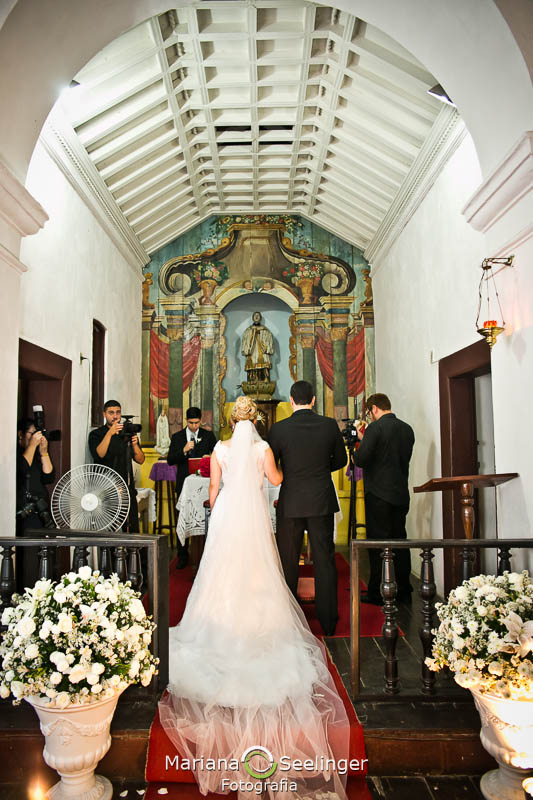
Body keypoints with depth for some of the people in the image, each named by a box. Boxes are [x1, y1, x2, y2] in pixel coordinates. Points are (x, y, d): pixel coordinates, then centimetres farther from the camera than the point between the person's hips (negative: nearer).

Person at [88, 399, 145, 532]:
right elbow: (99, 455, -14)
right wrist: (110, 433, -21)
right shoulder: (96, 434, 5)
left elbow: (140, 460, 8)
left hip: (127, 487, 3)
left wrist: (134, 444, -9)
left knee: (132, 529, 0)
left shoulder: (128, 433, 14)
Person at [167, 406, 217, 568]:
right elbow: (170, 460, -1)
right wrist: (183, 451, -17)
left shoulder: (208, 435, 5)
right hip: (184, 483, 1)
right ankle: (182, 556, 16)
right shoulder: (177, 437, 6)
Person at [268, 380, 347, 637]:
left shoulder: (279, 429, -10)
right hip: (322, 501, 1)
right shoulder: (330, 425, -5)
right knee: (325, 560, 10)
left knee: (288, 562, 13)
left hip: (290, 502, -1)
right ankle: (328, 621, 18)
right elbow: (340, 460, 7)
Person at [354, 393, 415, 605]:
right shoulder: (407, 429, 10)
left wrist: (360, 443, 4)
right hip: (401, 494, 7)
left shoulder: (375, 428, -12)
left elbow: (361, 460, -18)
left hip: (379, 494, -7)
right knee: (400, 541, 14)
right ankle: (404, 591, 21)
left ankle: (377, 593, 7)